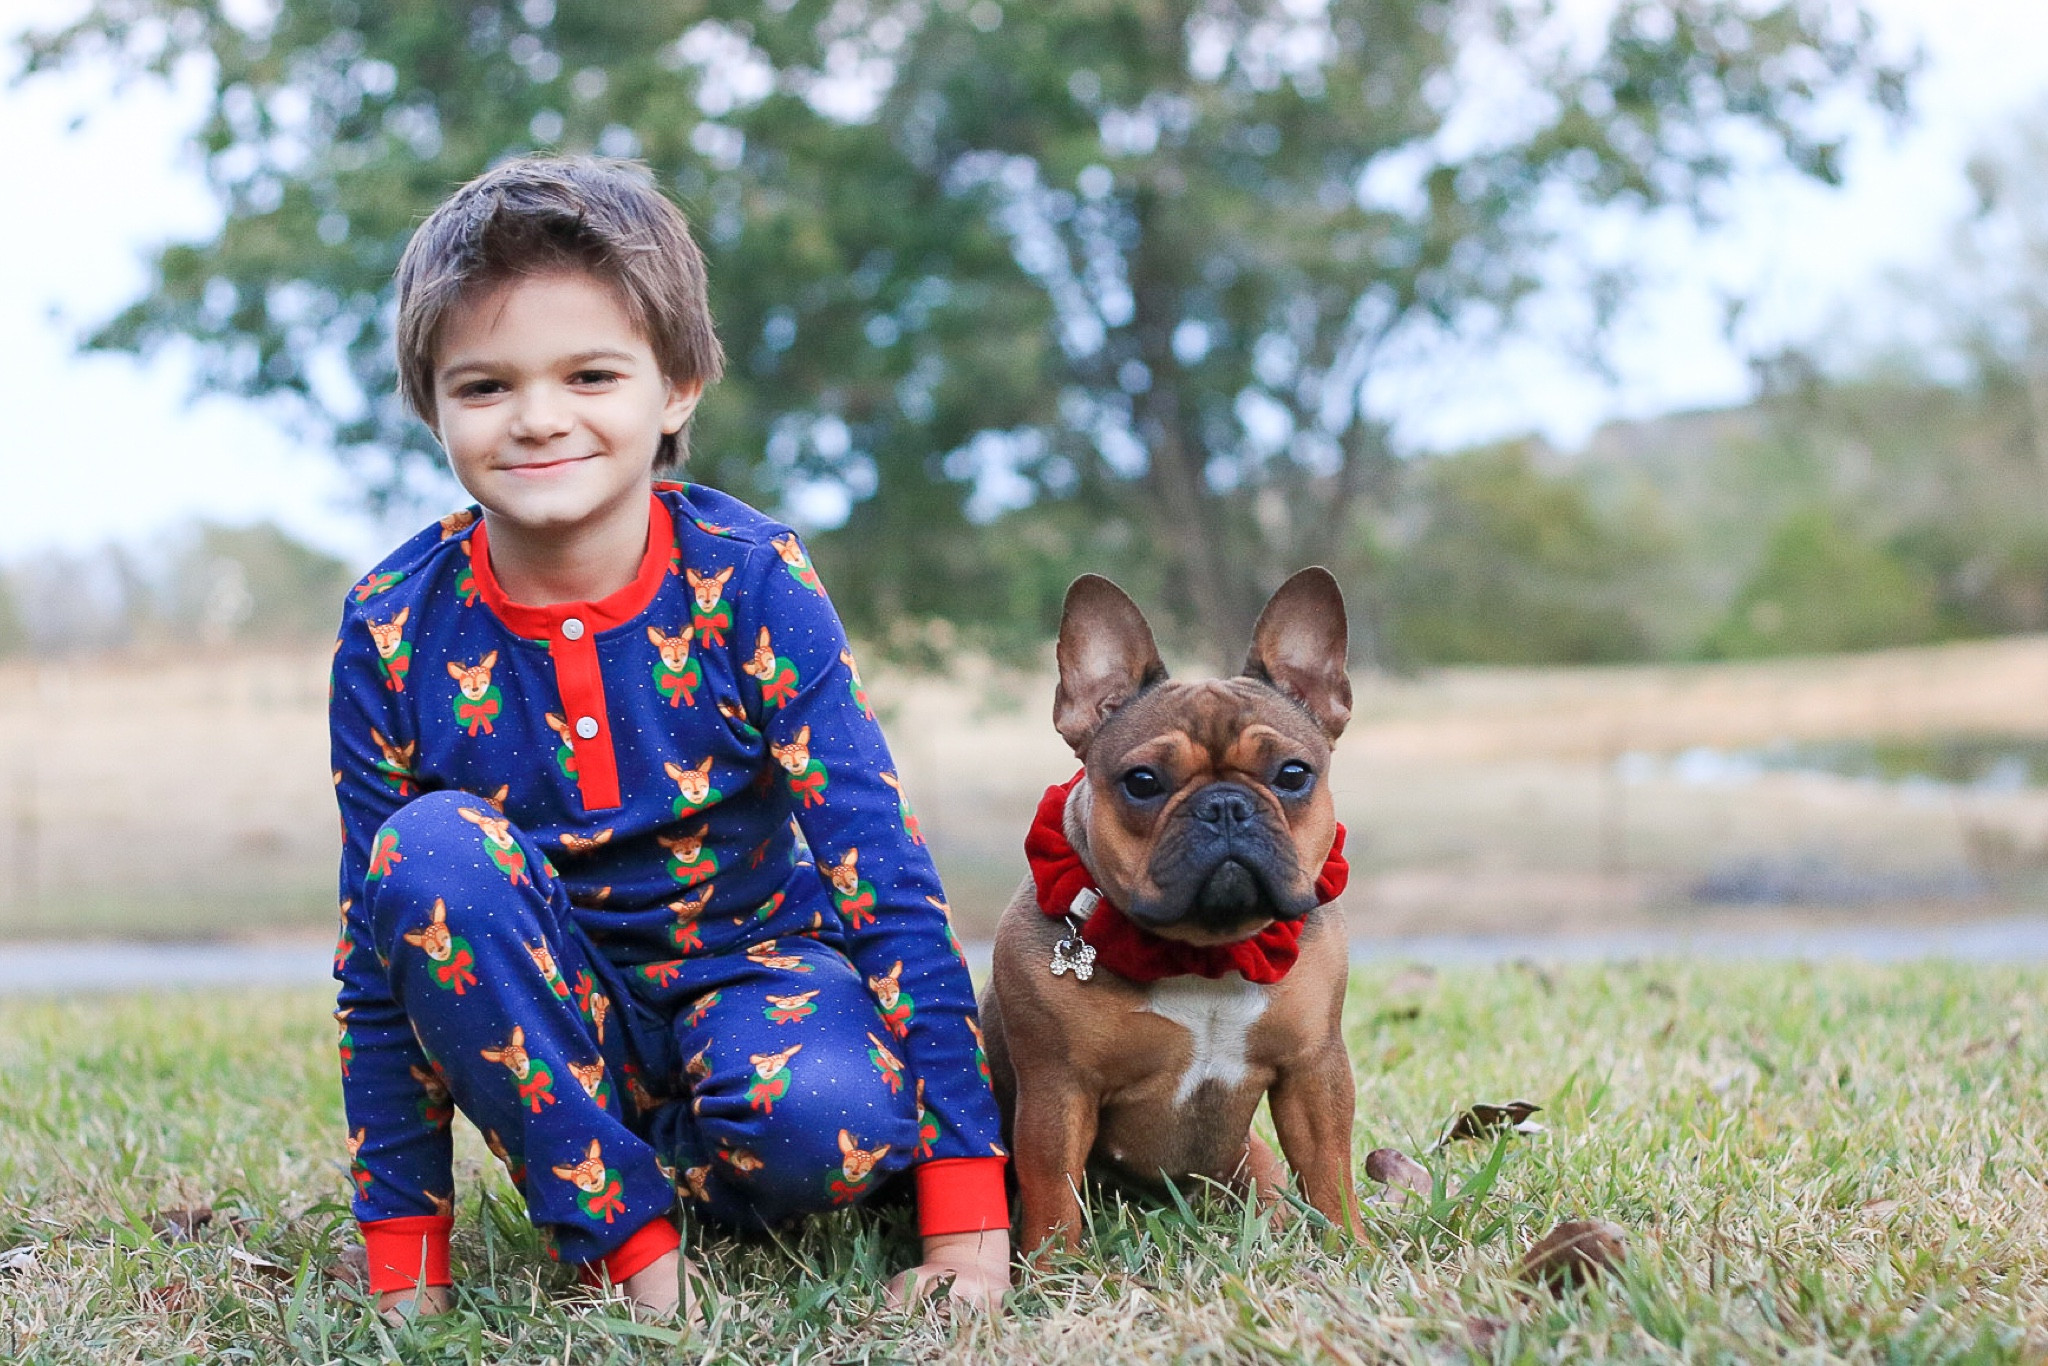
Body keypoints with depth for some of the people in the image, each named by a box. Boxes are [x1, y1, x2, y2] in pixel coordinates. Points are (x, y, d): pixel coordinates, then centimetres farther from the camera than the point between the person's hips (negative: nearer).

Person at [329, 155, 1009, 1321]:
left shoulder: (750, 582, -18)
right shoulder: (396, 632, -14)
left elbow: (886, 878, -19)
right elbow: (378, 961, -8)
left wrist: (965, 1208, -23)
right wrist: (404, 1260, -11)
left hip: (742, 969, -1)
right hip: (539, 1017, 2)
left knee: (826, 1122, -34)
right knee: (430, 848, -29)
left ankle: (687, 1173, 1)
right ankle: (620, 1233, -20)